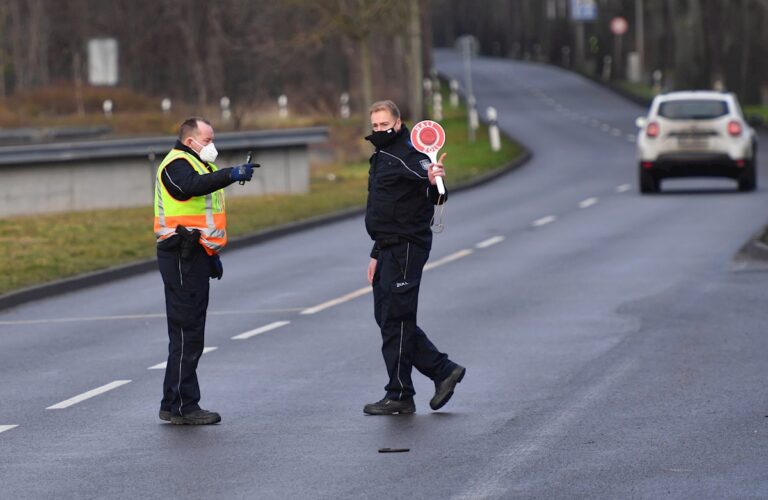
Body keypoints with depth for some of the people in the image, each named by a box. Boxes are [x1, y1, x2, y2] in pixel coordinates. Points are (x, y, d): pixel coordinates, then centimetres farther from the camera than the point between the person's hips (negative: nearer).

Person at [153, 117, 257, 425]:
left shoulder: (199, 165, 22)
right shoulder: (176, 165, -11)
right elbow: (192, 186, -35)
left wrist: (213, 254, 27)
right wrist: (232, 175, -44)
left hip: (194, 255, 10)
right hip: (181, 257, -10)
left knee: (191, 331, 12)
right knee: (186, 331, -10)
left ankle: (182, 404, 17)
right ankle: (179, 405, -9)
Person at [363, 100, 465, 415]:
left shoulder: (408, 155, -12)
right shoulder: (382, 157, 20)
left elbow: (436, 198, -27)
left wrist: (434, 183, -50)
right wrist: (377, 255, 26)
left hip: (407, 248, -10)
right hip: (390, 250, 10)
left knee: (396, 320, -7)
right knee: (387, 318, 12)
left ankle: (400, 396, -2)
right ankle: (443, 371, 16)